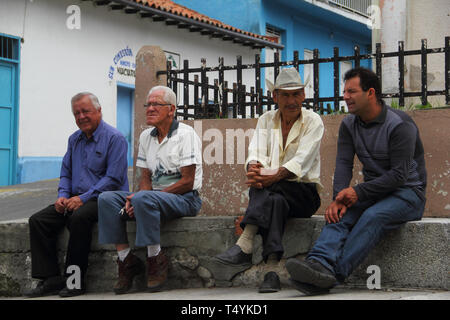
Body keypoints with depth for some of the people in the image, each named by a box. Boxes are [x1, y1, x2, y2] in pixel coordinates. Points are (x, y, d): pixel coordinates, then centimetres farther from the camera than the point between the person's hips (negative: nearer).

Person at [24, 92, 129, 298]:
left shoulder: (114, 138, -7)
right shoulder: (74, 139, 17)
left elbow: (114, 178, -15)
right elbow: (66, 173, 23)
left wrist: (83, 198, -19)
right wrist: (63, 195, 2)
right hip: (76, 199, 8)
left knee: (79, 217, -37)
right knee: (38, 220, -12)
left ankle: (75, 280, -26)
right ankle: (51, 279, -17)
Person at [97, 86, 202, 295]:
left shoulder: (185, 134, -8)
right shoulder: (146, 137, 14)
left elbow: (187, 182, -14)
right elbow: (145, 177, 15)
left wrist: (140, 197, -18)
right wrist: (134, 199, -11)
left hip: (185, 199, -7)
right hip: (155, 195, 7)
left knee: (144, 199, -36)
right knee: (107, 199, -14)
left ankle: (156, 261, -22)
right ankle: (127, 260, -15)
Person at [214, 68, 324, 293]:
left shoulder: (313, 121, -1)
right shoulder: (266, 120, 11)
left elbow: (301, 161, -17)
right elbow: (256, 152, -6)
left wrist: (274, 176, -35)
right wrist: (254, 168, -32)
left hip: (304, 193, -3)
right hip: (273, 191, 3)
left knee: (268, 189, -35)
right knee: (275, 200, -35)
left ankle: (244, 245, -47)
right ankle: (272, 270, -49)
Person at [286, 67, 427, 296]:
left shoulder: (400, 125, -14)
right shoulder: (349, 125, 7)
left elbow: (399, 175, -20)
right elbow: (343, 164, -4)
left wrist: (358, 192, -25)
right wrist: (339, 198, -23)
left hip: (407, 192, -5)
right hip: (373, 191, 5)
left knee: (373, 216, -35)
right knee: (339, 214, -26)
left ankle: (335, 273, -44)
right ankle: (320, 264, -51)